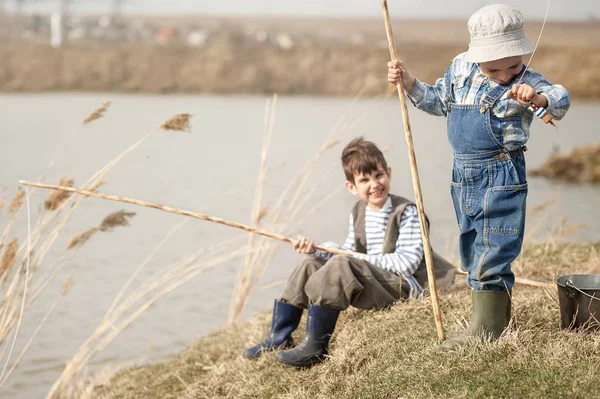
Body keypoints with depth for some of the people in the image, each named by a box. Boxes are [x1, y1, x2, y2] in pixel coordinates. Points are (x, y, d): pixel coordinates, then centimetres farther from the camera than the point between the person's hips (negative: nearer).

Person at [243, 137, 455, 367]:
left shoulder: (406, 212, -12)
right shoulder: (358, 212, 11)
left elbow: (408, 262, -19)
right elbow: (348, 252, 13)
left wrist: (365, 259, -18)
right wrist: (315, 249, -4)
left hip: (401, 285, -8)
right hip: (369, 281, 8)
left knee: (340, 267, -30)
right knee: (311, 265, 4)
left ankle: (315, 347, -29)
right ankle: (279, 338, 6)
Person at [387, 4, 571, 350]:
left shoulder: (526, 82, -15)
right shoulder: (460, 69, 3)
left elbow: (560, 99, -33)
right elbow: (440, 102, 19)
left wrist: (539, 98, -53)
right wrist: (411, 85, 7)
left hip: (501, 178, -7)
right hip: (464, 175, 7)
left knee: (491, 253, -7)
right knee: (473, 253, 17)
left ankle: (486, 330, 1)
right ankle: (498, 317, 31)